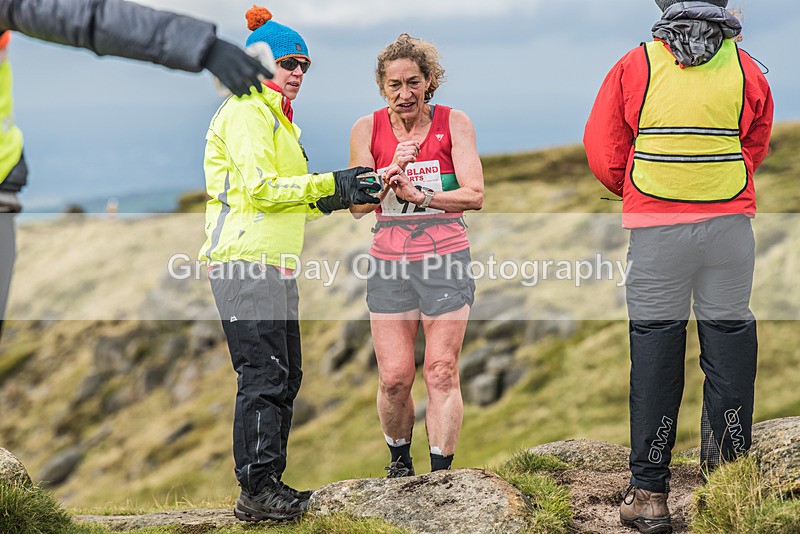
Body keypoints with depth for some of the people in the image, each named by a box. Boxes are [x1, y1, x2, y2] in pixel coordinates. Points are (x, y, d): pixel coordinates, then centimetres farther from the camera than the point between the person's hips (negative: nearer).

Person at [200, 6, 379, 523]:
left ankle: (269, 483, 15)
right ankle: (257, 492, -11)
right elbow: (261, 187, -17)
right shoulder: (246, 112, -7)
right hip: (246, 261, -10)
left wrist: (336, 197, 12)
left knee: (286, 377, 10)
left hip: (276, 265, 10)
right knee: (264, 377, -12)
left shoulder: (277, 117, 25)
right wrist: (330, 185, -16)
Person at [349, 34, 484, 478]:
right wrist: (392, 171, -18)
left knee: (441, 372, -6)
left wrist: (419, 195, -20)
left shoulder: (454, 124, 0)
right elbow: (357, 205, -1)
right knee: (394, 378, -2)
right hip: (389, 262, 1)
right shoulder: (367, 129, 4)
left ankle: (440, 473, 0)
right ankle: (400, 462, 22)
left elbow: (474, 195, -8)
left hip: (445, 259, -1)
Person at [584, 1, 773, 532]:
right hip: (730, 224, 1)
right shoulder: (746, 70, 3)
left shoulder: (634, 66, -1)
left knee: (655, 348, 4)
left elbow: (603, 154, 3)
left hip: (656, 229, -1)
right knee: (730, 343, 8)